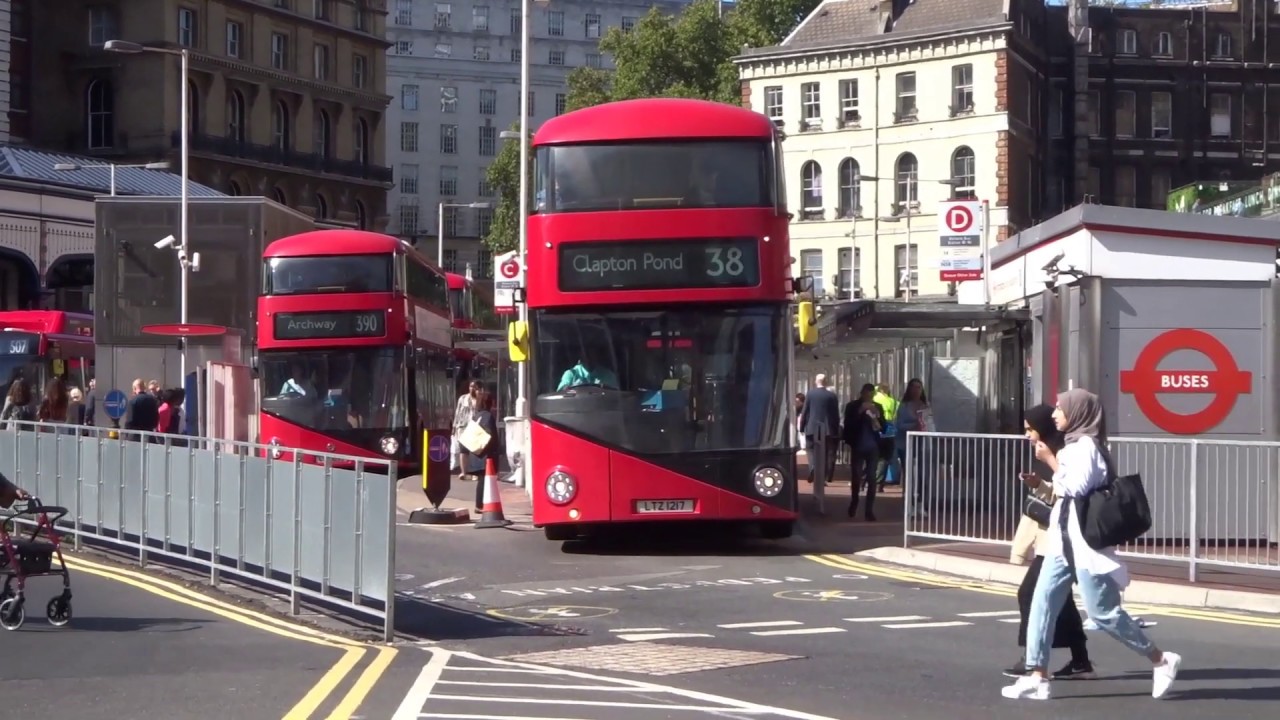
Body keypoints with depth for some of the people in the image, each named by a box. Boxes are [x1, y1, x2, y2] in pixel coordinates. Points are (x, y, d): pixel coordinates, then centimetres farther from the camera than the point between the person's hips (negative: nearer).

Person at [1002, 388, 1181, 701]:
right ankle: (1038, 678, 1)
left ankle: (1161, 661, 7)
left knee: (1103, 612, -5)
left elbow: (1076, 488, -22)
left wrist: (1051, 460, -15)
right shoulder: (1074, 445, 16)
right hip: (1062, 540, 10)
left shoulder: (1086, 446, -13)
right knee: (1042, 604, 1)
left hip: (1084, 542, -10)